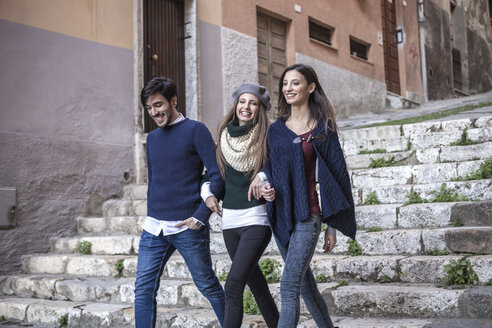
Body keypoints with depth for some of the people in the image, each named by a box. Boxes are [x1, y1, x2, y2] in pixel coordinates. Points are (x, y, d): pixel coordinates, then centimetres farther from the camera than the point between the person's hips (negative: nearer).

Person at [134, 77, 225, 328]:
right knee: (143, 290, 1)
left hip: (188, 228, -5)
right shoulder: (152, 138, 14)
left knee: (207, 285, 7)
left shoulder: (195, 130, -4)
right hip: (153, 228, 6)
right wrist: (151, 217, 16)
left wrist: (200, 217, -16)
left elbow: (217, 175, -10)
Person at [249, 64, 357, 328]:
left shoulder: (323, 128, -2)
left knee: (289, 287, -13)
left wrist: (332, 227, -3)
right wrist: (262, 176, -8)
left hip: (308, 216, -5)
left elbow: (337, 174, -1)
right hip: (281, 216, 5)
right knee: (305, 284, 15)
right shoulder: (276, 129, 11)